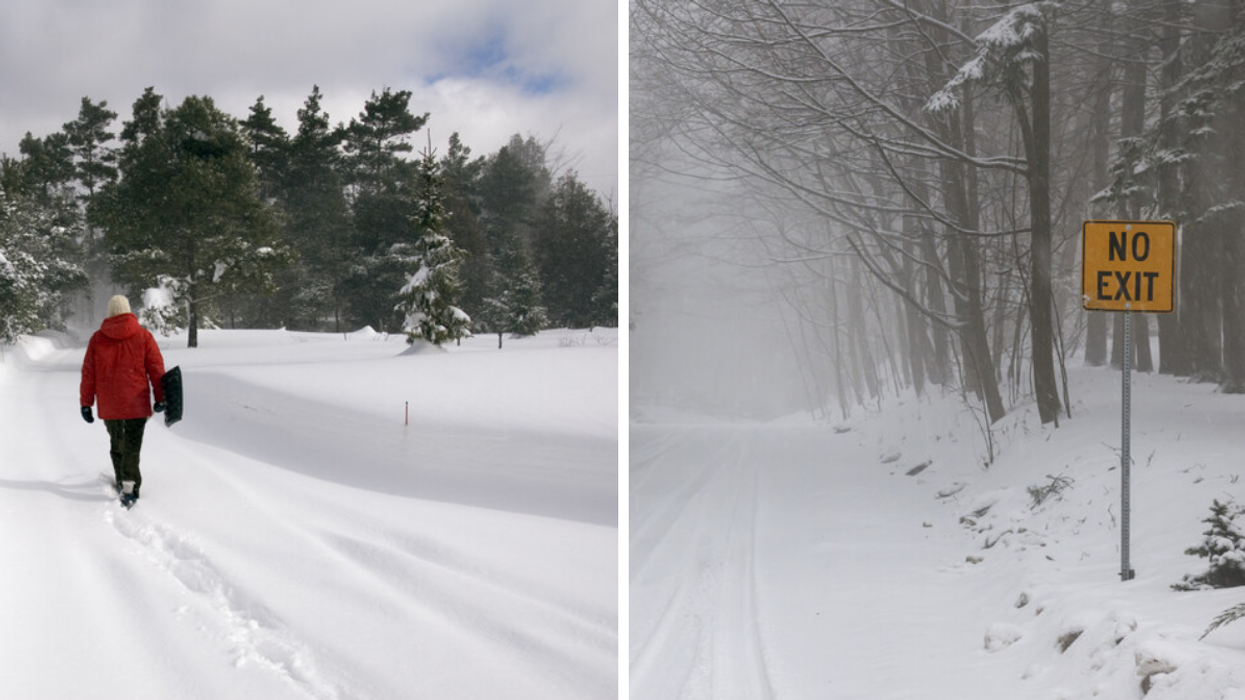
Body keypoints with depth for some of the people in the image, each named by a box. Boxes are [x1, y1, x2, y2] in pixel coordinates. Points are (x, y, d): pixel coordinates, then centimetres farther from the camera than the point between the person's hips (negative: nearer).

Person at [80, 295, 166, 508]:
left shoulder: (98, 338, 0)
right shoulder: (143, 336, -4)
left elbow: (88, 373, 2)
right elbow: (156, 368, -3)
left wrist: (86, 403, 7)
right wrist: (160, 398, 7)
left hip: (109, 405, 2)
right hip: (136, 403, -2)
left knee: (116, 444, 20)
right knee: (132, 446, -1)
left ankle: (122, 482, 30)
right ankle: (129, 487, -14)